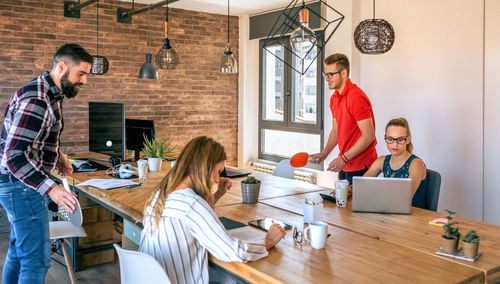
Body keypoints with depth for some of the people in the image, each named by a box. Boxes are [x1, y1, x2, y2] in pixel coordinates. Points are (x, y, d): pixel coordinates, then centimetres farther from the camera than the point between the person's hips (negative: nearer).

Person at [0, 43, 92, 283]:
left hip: (24, 184, 11)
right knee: (36, 260, -9)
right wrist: (50, 188, -35)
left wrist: (57, 156, 14)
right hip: (20, 185, -11)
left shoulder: (51, 94, 10)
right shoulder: (36, 100, -24)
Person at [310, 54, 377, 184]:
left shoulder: (356, 97, -19)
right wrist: (324, 154, 7)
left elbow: (369, 136, -22)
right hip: (345, 165, 9)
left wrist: (344, 158, -21)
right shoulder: (334, 98, 10)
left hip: (360, 167, -8)